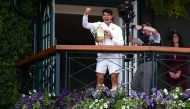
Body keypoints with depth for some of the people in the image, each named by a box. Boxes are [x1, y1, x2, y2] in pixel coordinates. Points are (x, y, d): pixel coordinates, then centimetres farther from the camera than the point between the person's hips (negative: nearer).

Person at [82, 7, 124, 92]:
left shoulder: (117, 28, 9)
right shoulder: (99, 25, 10)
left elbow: (121, 44, 4)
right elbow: (85, 25, 4)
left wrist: (111, 37, -9)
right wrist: (86, 14, -10)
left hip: (114, 56, 0)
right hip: (102, 55, 0)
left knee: (114, 79, -1)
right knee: (99, 79, -2)